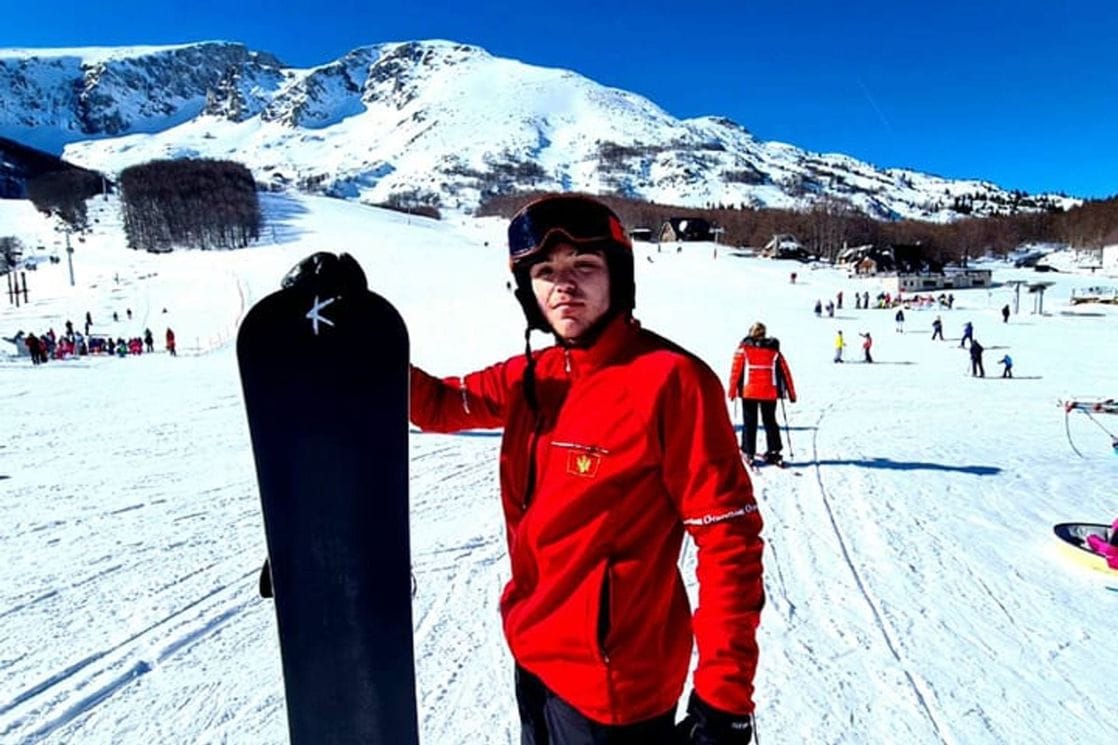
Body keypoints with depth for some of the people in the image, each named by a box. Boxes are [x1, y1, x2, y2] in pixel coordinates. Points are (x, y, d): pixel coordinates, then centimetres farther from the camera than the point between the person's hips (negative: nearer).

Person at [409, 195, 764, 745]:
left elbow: (729, 538, -19)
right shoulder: (531, 377, -1)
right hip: (533, 657, 7)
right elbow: (439, 404, 11)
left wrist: (724, 696, -17)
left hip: (612, 685, -6)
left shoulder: (668, 380, -21)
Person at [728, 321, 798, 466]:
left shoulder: (744, 348, 2)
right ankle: (774, 452, 10)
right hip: (769, 393, 2)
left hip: (749, 392, -2)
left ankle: (748, 453, 6)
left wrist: (732, 390, 1)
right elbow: (785, 372, 8)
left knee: (749, 423, 7)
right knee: (770, 422, 14)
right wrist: (791, 393, 13)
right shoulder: (774, 350, 8)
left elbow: (736, 370, -4)